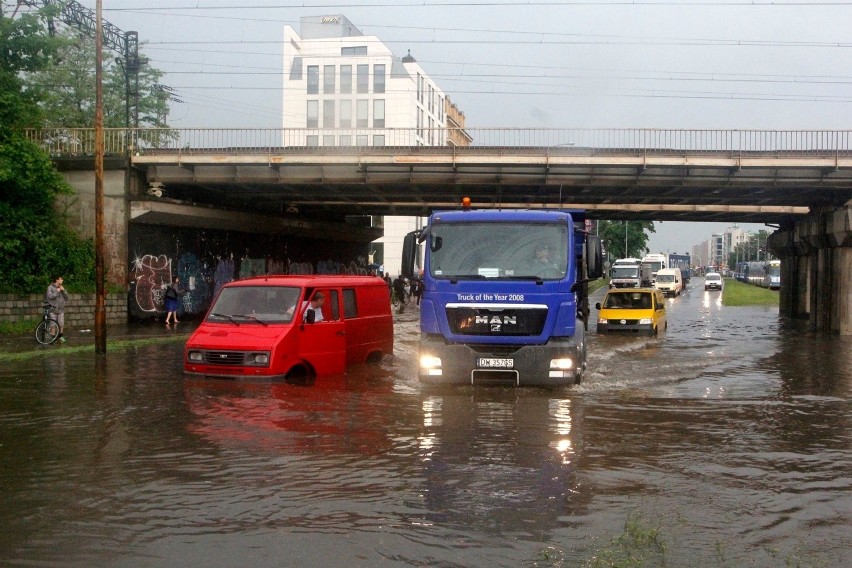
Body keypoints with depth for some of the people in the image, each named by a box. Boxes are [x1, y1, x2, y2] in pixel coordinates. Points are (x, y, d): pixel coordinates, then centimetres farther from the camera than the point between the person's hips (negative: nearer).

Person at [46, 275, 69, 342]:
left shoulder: (62, 287, 8)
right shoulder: (50, 287, -5)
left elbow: (66, 298, 5)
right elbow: (50, 296, -18)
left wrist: (63, 291, -8)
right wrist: (57, 291, -17)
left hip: (61, 309, 4)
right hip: (53, 309, -4)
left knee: (61, 324, 3)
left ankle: (60, 336, 19)